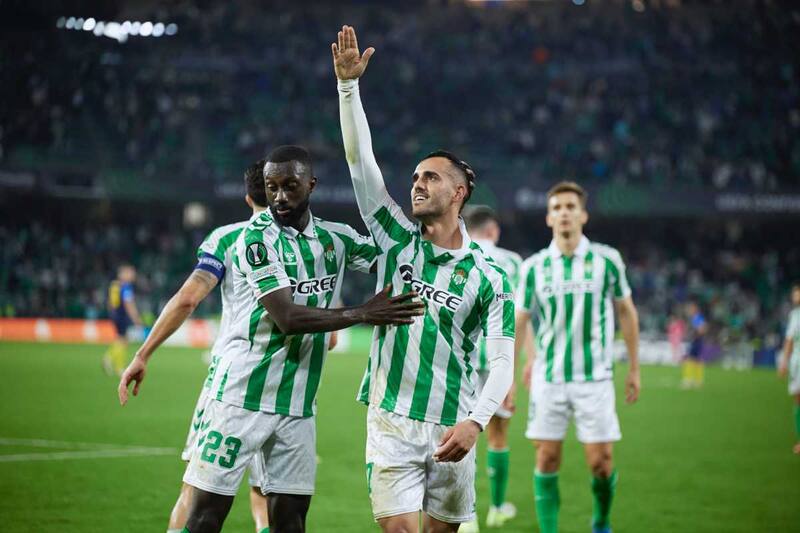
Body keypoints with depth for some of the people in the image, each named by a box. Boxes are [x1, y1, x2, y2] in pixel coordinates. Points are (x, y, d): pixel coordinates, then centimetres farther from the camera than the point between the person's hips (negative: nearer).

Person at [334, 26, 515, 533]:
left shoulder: (488, 275, 0)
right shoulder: (397, 241, 5)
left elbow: (502, 359, -5)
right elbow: (361, 161, -1)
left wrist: (476, 421, -21)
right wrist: (349, 84, -9)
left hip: (451, 429, 0)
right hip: (391, 424, 0)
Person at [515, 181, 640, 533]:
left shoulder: (606, 260, -2)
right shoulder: (533, 267, 0)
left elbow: (626, 312, 8)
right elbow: (517, 322, 7)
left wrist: (634, 369, 9)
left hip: (594, 379, -1)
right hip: (548, 379, 1)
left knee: (601, 462, -2)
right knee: (547, 459, -1)